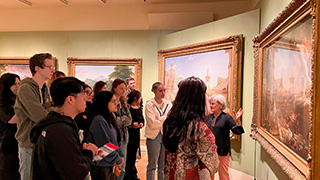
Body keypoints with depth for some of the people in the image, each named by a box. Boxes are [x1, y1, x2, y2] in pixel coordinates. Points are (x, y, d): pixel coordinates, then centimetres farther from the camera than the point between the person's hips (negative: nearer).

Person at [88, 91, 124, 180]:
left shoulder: (110, 119, 7)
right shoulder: (99, 121, -22)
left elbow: (117, 141, 11)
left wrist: (120, 156, -1)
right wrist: (118, 160, -12)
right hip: (101, 167, -8)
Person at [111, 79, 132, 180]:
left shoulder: (123, 102, 15)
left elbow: (129, 120, 7)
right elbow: (113, 120, -18)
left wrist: (121, 120, -8)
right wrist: (124, 119, -4)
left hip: (123, 136, 7)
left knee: (122, 168, 12)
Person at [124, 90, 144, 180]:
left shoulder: (139, 108, 13)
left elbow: (142, 119, 17)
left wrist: (142, 124, -3)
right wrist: (132, 124, -23)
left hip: (136, 133, 7)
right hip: (128, 133, -7)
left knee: (133, 155, 14)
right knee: (128, 155, -2)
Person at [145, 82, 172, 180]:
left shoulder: (168, 104, 7)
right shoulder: (149, 104, -6)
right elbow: (152, 124, -15)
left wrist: (160, 118, -14)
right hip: (154, 136, -4)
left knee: (164, 164, 11)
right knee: (152, 163, 4)